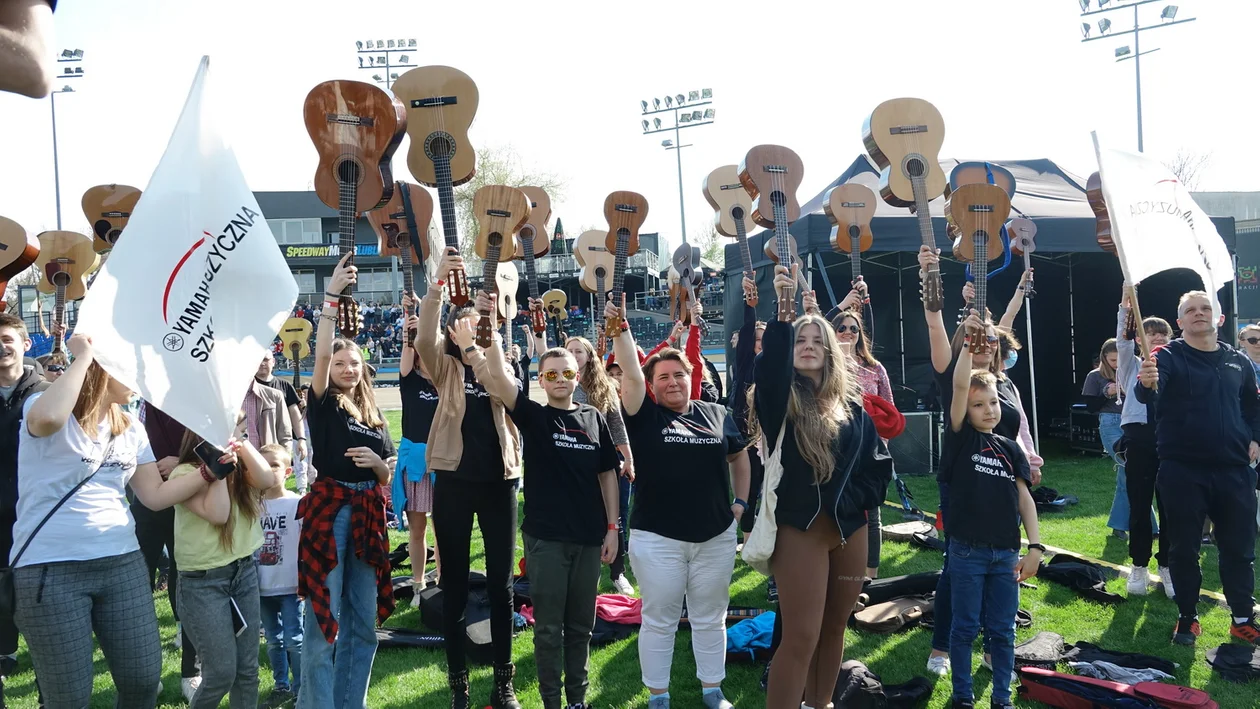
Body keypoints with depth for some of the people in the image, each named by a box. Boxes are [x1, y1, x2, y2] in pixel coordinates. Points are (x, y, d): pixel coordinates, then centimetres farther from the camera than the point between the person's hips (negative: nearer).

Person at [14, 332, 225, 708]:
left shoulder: (131, 428, 13)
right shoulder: (45, 405, -6)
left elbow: (155, 495, 12)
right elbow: (47, 418, -33)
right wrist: (82, 357, -21)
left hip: (121, 561, 6)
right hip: (49, 568, -6)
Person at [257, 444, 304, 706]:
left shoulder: (297, 504, -10)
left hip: (289, 586, -4)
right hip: (262, 586, 4)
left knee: (293, 640, 2)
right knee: (273, 641, 15)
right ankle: (282, 685, 27)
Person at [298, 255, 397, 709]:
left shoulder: (374, 417, 14)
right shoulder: (323, 404, 0)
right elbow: (320, 353, -18)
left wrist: (377, 462, -6)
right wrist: (332, 296, -19)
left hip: (367, 514, 6)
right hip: (328, 510, -5)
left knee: (364, 621, 9)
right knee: (324, 620, -5)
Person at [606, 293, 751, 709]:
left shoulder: (717, 415, 6)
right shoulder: (645, 416, -4)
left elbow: (739, 456, 20)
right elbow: (631, 374, -18)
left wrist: (740, 501, 13)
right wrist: (620, 327, -26)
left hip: (716, 535, 3)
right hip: (657, 537, -3)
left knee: (710, 618, 14)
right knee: (659, 620, 7)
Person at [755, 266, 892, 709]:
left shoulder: (851, 406, 7)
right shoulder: (779, 397, -5)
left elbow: (880, 464, 11)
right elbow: (770, 365, -29)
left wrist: (855, 498, -4)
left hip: (850, 530, 5)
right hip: (799, 529, -5)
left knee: (833, 629, 15)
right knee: (801, 637, -7)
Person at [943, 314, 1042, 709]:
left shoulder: (1010, 449, 8)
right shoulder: (962, 438, -2)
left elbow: (1024, 498, 6)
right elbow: (960, 385, -16)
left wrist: (1035, 546, -1)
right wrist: (968, 342, -19)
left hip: (1006, 553, 3)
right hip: (967, 551, -3)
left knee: (1002, 630, 11)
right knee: (965, 628, 6)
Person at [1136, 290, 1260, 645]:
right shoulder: (1168, 356, -6)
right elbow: (1149, 394, -27)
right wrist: (1148, 384, -50)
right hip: (1183, 470, -4)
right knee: (1184, 548, 4)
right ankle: (1187, 617, 18)